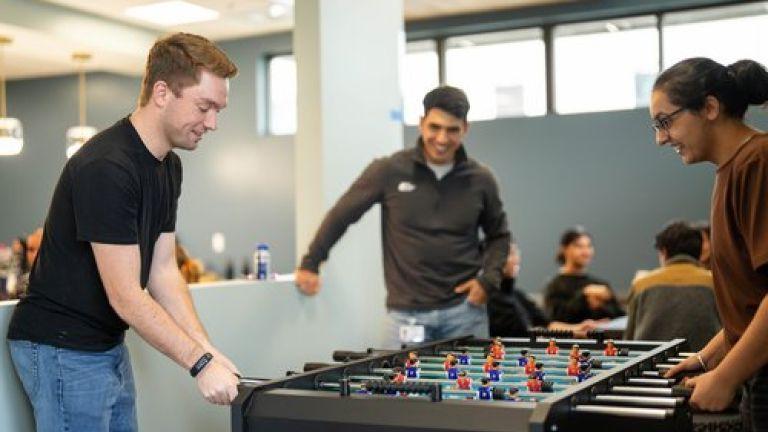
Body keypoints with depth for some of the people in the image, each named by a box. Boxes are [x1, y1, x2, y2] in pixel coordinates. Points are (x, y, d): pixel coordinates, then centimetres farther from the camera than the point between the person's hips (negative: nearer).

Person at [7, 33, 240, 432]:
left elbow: (163, 272, 6)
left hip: (108, 346, 9)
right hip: (61, 350, -9)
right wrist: (200, 364, -20)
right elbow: (126, 297, -24)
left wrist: (207, 349, -4)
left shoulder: (169, 166, 5)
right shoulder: (106, 167, -24)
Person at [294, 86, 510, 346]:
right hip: (407, 313, -2)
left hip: (464, 310, 2)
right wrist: (310, 264, 7)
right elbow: (341, 215, 6)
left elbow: (498, 235, 18)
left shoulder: (480, 180, 4)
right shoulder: (389, 171, -3)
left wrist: (488, 280, 2)